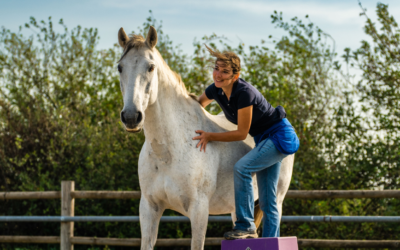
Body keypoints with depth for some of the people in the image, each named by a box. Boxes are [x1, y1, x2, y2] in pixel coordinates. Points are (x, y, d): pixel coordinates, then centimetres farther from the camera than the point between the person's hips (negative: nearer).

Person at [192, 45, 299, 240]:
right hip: (264, 139, 9)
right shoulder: (215, 90, -7)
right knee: (267, 202, 7)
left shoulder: (245, 93, -29)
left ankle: (246, 226, -20)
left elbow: (241, 134, -24)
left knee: (242, 168, -26)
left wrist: (210, 137, -23)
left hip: (280, 136, -9)